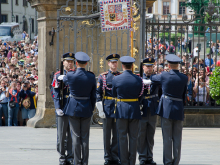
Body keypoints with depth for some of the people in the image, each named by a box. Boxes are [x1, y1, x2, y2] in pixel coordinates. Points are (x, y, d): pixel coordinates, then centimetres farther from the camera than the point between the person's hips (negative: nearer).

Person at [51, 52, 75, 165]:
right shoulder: (58, 76, 2)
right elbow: (55, 93, -4)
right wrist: (57, 108, -14)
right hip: (63, 109, -2)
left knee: (72, 134, 4)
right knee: (61, 134, 2)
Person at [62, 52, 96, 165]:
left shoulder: (70, 75, -13)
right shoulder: (91, 77, -5)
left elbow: (64, 80, 11)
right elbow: (93, 95, 3)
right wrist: (91, 109, 14)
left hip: (73, 109, -2)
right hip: (86, 109, 2)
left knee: (75, 137, 3)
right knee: (85, 137, 7)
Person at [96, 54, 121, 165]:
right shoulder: (103, 76, 3)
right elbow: (98, 93, 1)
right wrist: (100, 109, -7)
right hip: (107, 108, -1)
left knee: (117, 134, 3)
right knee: (107, 134, 3)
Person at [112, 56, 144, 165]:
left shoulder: (116, 79, -7)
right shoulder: (138, 80, -4)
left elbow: (114, 95, 7)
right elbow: (140, 96, 5)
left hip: (121, 110, -1)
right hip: (135, 110, 1)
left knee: (122, 137, 3)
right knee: (133, 137, 6)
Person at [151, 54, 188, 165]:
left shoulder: (164, 76, -7)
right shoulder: (184, 78, 1)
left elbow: (152, 78, 12)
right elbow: (184, 94, 9)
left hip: (166, 109, -2)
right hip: (179, 110, 2)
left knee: (167, 138, 1)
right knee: (177, 138, 7)